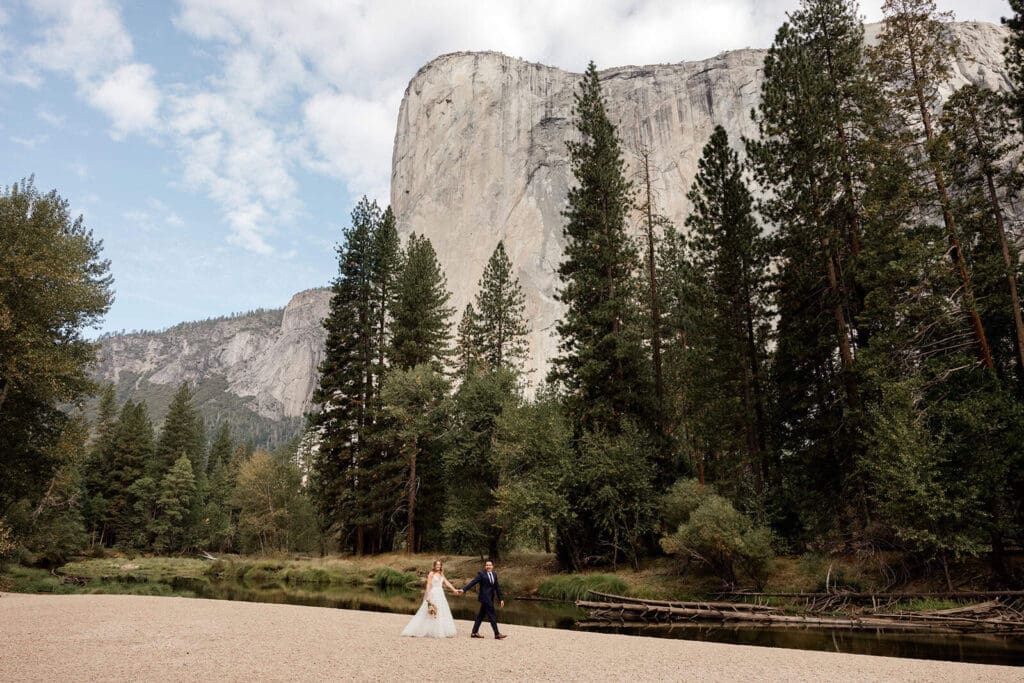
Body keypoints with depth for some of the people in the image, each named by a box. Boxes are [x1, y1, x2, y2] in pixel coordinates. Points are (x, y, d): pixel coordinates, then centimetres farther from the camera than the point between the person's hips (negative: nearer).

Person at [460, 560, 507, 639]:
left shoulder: (494, 575, 12)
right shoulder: (481, 574, -8)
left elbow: (497, 587, 15)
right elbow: (472, 582, -13)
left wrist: (501, 599, 12)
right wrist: (463, 589, -23)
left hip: (490, 599, 7)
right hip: (485, 598, -7)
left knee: (481, 615, 12)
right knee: (492, 616, -5)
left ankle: (474, 633, 19)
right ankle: (497, 634, 1)